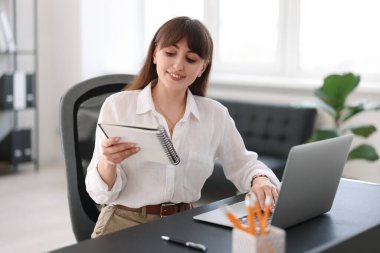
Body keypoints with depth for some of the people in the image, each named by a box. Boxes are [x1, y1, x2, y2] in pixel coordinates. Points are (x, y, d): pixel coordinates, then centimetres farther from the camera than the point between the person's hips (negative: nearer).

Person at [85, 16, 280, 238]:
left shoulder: (216, 114, 2)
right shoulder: (117, 105, -6)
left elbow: (242, 165, 13)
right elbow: (102, 193, -6)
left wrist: (260, 179, -9)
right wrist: (108, 162, -28)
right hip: (125, 224, -2)